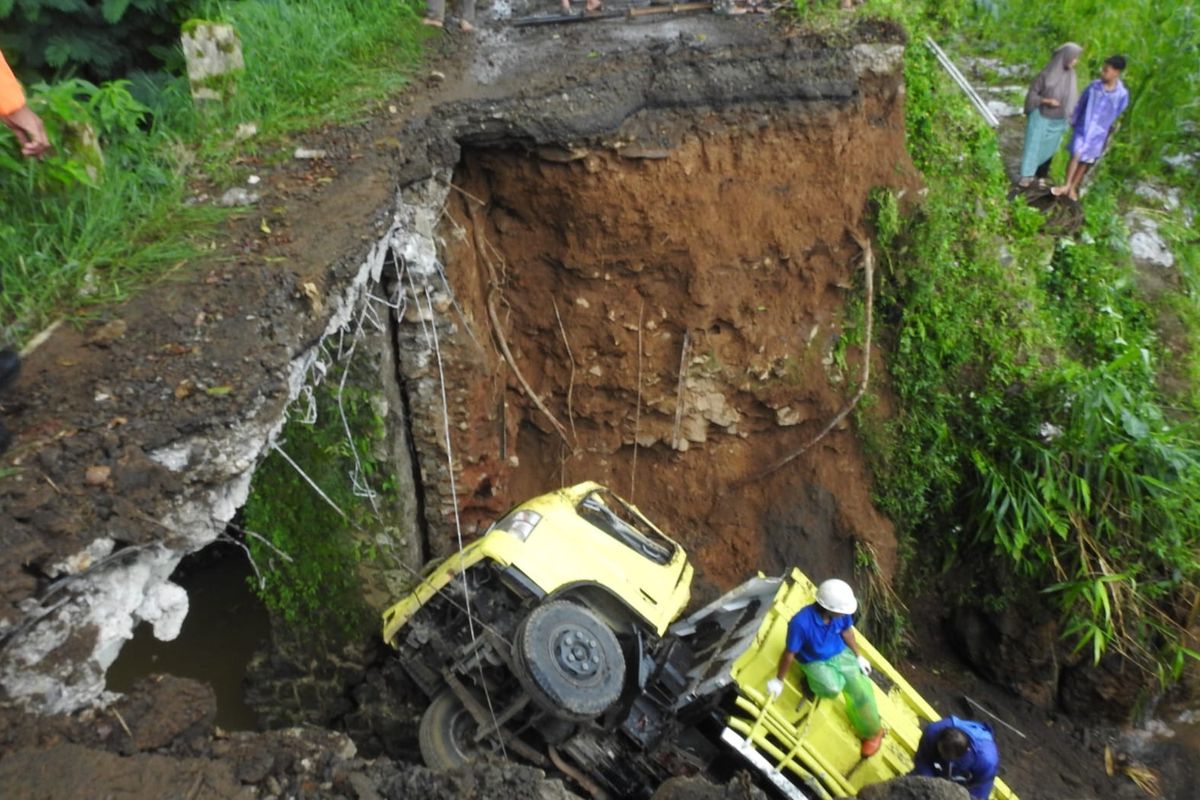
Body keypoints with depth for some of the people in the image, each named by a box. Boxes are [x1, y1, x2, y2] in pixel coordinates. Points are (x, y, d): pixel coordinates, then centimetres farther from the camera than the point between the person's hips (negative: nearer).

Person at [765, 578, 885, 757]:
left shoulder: (841, 612, -23)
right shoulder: (801, 623, -37)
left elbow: (847, 631, 1)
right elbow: (789, 654, -23)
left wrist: (859, 656, 10)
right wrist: (779, 680, -11)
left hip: (840, 653, 4)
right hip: (815, 662, -4)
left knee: (861, 691, -5)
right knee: (833, 688, -31)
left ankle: (872, 732, 21)